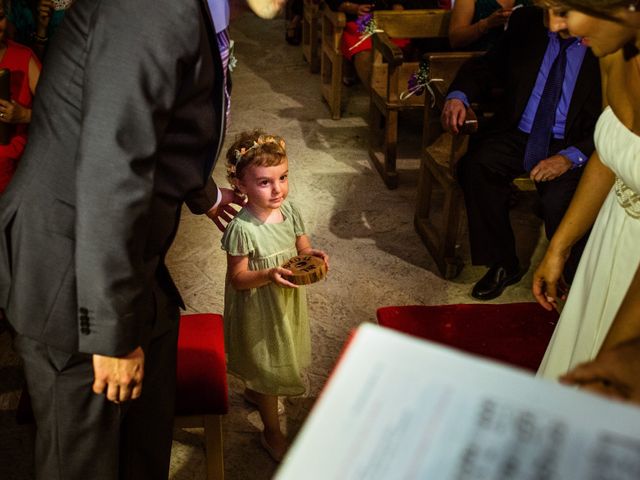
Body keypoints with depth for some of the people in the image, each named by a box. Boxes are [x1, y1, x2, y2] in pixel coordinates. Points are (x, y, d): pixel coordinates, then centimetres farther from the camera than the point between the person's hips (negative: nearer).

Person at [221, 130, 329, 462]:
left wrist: (312, 255, -18)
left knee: (266, 360, 29)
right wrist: (269, 275, -37)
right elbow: (237, 278, -22)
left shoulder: (288, 209, -10)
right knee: (269, 366, 11)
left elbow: (301, 244, 4)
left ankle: (253, 391, 60)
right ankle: (272, 433, 33)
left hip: (287, 301, 6)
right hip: (258, 309, -6)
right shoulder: (242, 228, -29)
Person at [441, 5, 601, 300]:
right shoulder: (525, 22, 2)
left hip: (572, 146, -3)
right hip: (517, 135, 4)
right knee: (476, 167, -26)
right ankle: (503, 265, -9)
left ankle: (568, 279, -2)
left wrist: (571, 157, -25)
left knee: (560, 200, -32)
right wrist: (458, 96, -11)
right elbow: (486, 66, 12)